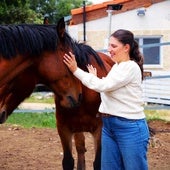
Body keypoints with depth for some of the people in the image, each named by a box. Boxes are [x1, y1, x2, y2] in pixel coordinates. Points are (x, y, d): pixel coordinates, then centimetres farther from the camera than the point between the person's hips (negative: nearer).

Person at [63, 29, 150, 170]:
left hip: (130, 128, -9)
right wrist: (95, 78, 18)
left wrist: (76, 70, -17)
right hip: (109, 126, 9)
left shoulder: (131, 67, -15)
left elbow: (103, 86, -21)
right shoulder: (116, 67, 13)